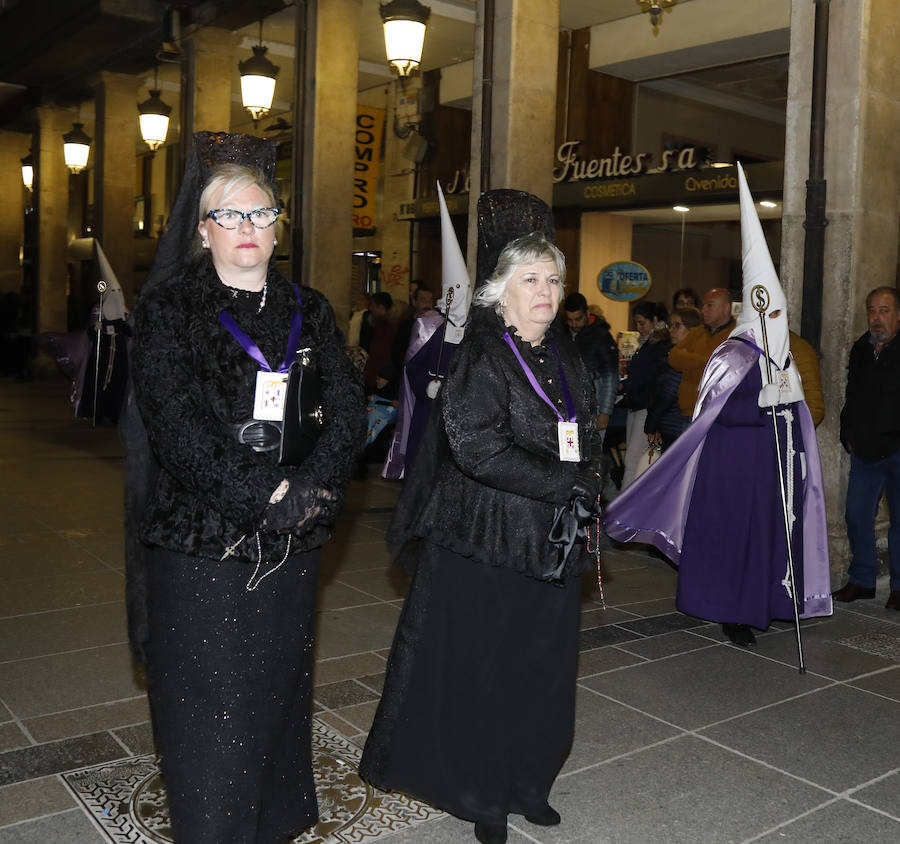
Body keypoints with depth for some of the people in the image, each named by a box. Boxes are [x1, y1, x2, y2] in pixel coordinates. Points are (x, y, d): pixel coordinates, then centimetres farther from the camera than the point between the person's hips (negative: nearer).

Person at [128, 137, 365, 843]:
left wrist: (309, 492, -13)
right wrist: (264, 498, -16)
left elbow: (348, 412, 2)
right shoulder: (170, 307, -2)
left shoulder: (308, 311, 10)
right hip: (203, 544, -4)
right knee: (208, 710, 2)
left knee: (278, 694, 14)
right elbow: (177, 426, -13)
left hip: (292, 545, 4)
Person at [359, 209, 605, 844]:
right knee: (479, 669, 4)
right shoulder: (480, 357, -12)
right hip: (485, 543, -6)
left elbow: (586, 439, 20)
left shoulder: (566, 359, 11)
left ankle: (526, 783, 32)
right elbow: (475, 444, -23)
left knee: (541, 669, 13)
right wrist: (564, 484, -19)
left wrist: (587, 482, -2)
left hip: (551, 542, 7)